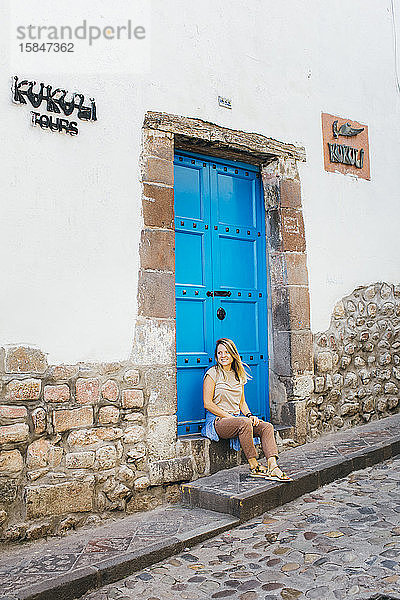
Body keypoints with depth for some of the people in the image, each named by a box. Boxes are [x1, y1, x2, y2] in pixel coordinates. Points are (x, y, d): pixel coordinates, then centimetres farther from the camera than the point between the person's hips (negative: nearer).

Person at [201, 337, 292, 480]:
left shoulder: (238, 375, 14)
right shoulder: (213, 374, -5)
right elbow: (208, 403, -11)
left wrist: (249, 415, -3)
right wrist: (229, 417, -16)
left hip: (236, 418, 7)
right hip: (216, 421, -6)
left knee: (267, 427, -16)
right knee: (244, 423, -34)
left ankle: (273, 467, -27)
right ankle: (254, 466, -23)